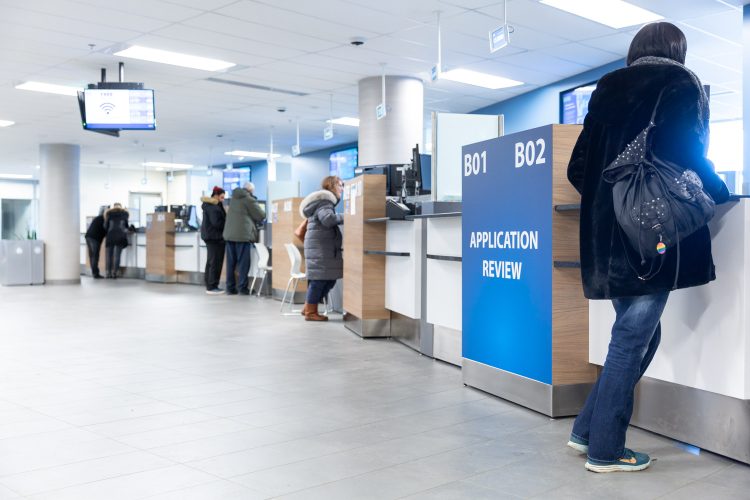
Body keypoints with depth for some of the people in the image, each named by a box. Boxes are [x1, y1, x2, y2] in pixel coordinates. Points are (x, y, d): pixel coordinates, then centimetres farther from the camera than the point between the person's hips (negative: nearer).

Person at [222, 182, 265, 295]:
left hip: (229, 234, 6)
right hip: (243, 234, -6)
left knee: (231, 262, 8)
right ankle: (243, 288, 0)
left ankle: (230, 288, 10)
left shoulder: (234, 197, 14)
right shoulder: (249, 199, -7)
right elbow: (261, 216, -3)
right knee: (243, 262, 0)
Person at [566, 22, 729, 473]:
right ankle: (605, 450, 9)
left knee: (639, 334, 17)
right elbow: (688, 156, -13)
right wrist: (720, 193, 5)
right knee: (633, 339, 1)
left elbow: (578, 169, 11)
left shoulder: (608, 89, 14)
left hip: (608, 233, 6)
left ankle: (588, 430, 19)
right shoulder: (680, 84, 0)